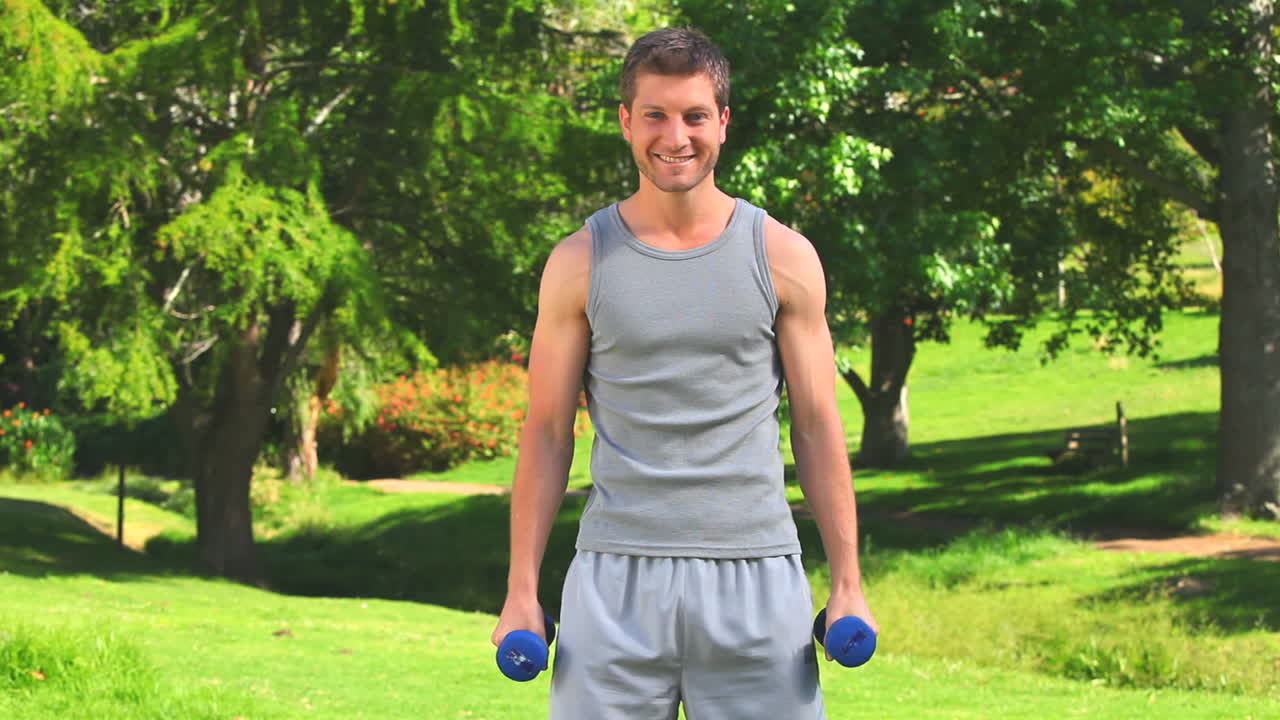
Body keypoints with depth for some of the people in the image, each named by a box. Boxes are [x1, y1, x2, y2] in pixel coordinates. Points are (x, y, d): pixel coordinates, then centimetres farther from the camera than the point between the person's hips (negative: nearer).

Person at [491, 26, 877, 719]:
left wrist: (848, 582, 4)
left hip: (755, 575, 0)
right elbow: (547, 432, 8)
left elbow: (817, 426, 8)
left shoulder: (783, 258, 5)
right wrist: (521, 590, 3)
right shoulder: (579, 264, 6)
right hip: (616, 576, 0)